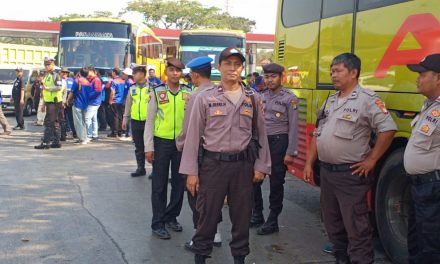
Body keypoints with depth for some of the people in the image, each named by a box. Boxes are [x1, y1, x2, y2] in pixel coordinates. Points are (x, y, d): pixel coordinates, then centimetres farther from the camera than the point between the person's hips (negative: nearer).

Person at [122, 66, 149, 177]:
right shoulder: (132, 88, 10)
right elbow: (128, 104, 15)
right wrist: (125, 118, 12)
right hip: (135, 121, 5)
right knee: (139, 147, 12)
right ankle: (141, 168, 23)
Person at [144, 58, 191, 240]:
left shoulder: (188, 93, 2)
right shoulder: (157, 92, -3)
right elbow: (150, 121, -1)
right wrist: (148, 147, -5)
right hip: (161, 142, -2)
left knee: (179, 183, 11)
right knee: (159, 184, 5)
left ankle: (171, 216, 29)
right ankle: (158, 223, 15)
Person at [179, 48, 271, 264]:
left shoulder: (253, 99, 5)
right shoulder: (205, 98, -3)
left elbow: (260, 134, 9)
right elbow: (193, 136, -2)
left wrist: (260, 166, 4)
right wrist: (191, 172, -4)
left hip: (243, 165, 2)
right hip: (213, 163, -2)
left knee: (242, 215, 12)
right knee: (208, 214, 6)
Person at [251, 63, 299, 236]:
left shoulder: (290, 98, -7)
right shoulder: (262, 97, 10)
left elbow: (293, 127, -9)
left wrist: (291, 152, -13)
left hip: (279, 141, -5)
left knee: (276, 183, 4)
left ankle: (272, 221, 15)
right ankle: (257, 215, 26)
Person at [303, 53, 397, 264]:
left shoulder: (367, 99, -12)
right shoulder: (330, 101, 13)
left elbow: (388, 129, -18)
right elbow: (318, 134, 16)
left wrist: (371, 160, -15)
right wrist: (309, 163, 13)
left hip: (351, 174, -8)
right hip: (326, 171, 8)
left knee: (355, 225, -2)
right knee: (332, 221, 17)